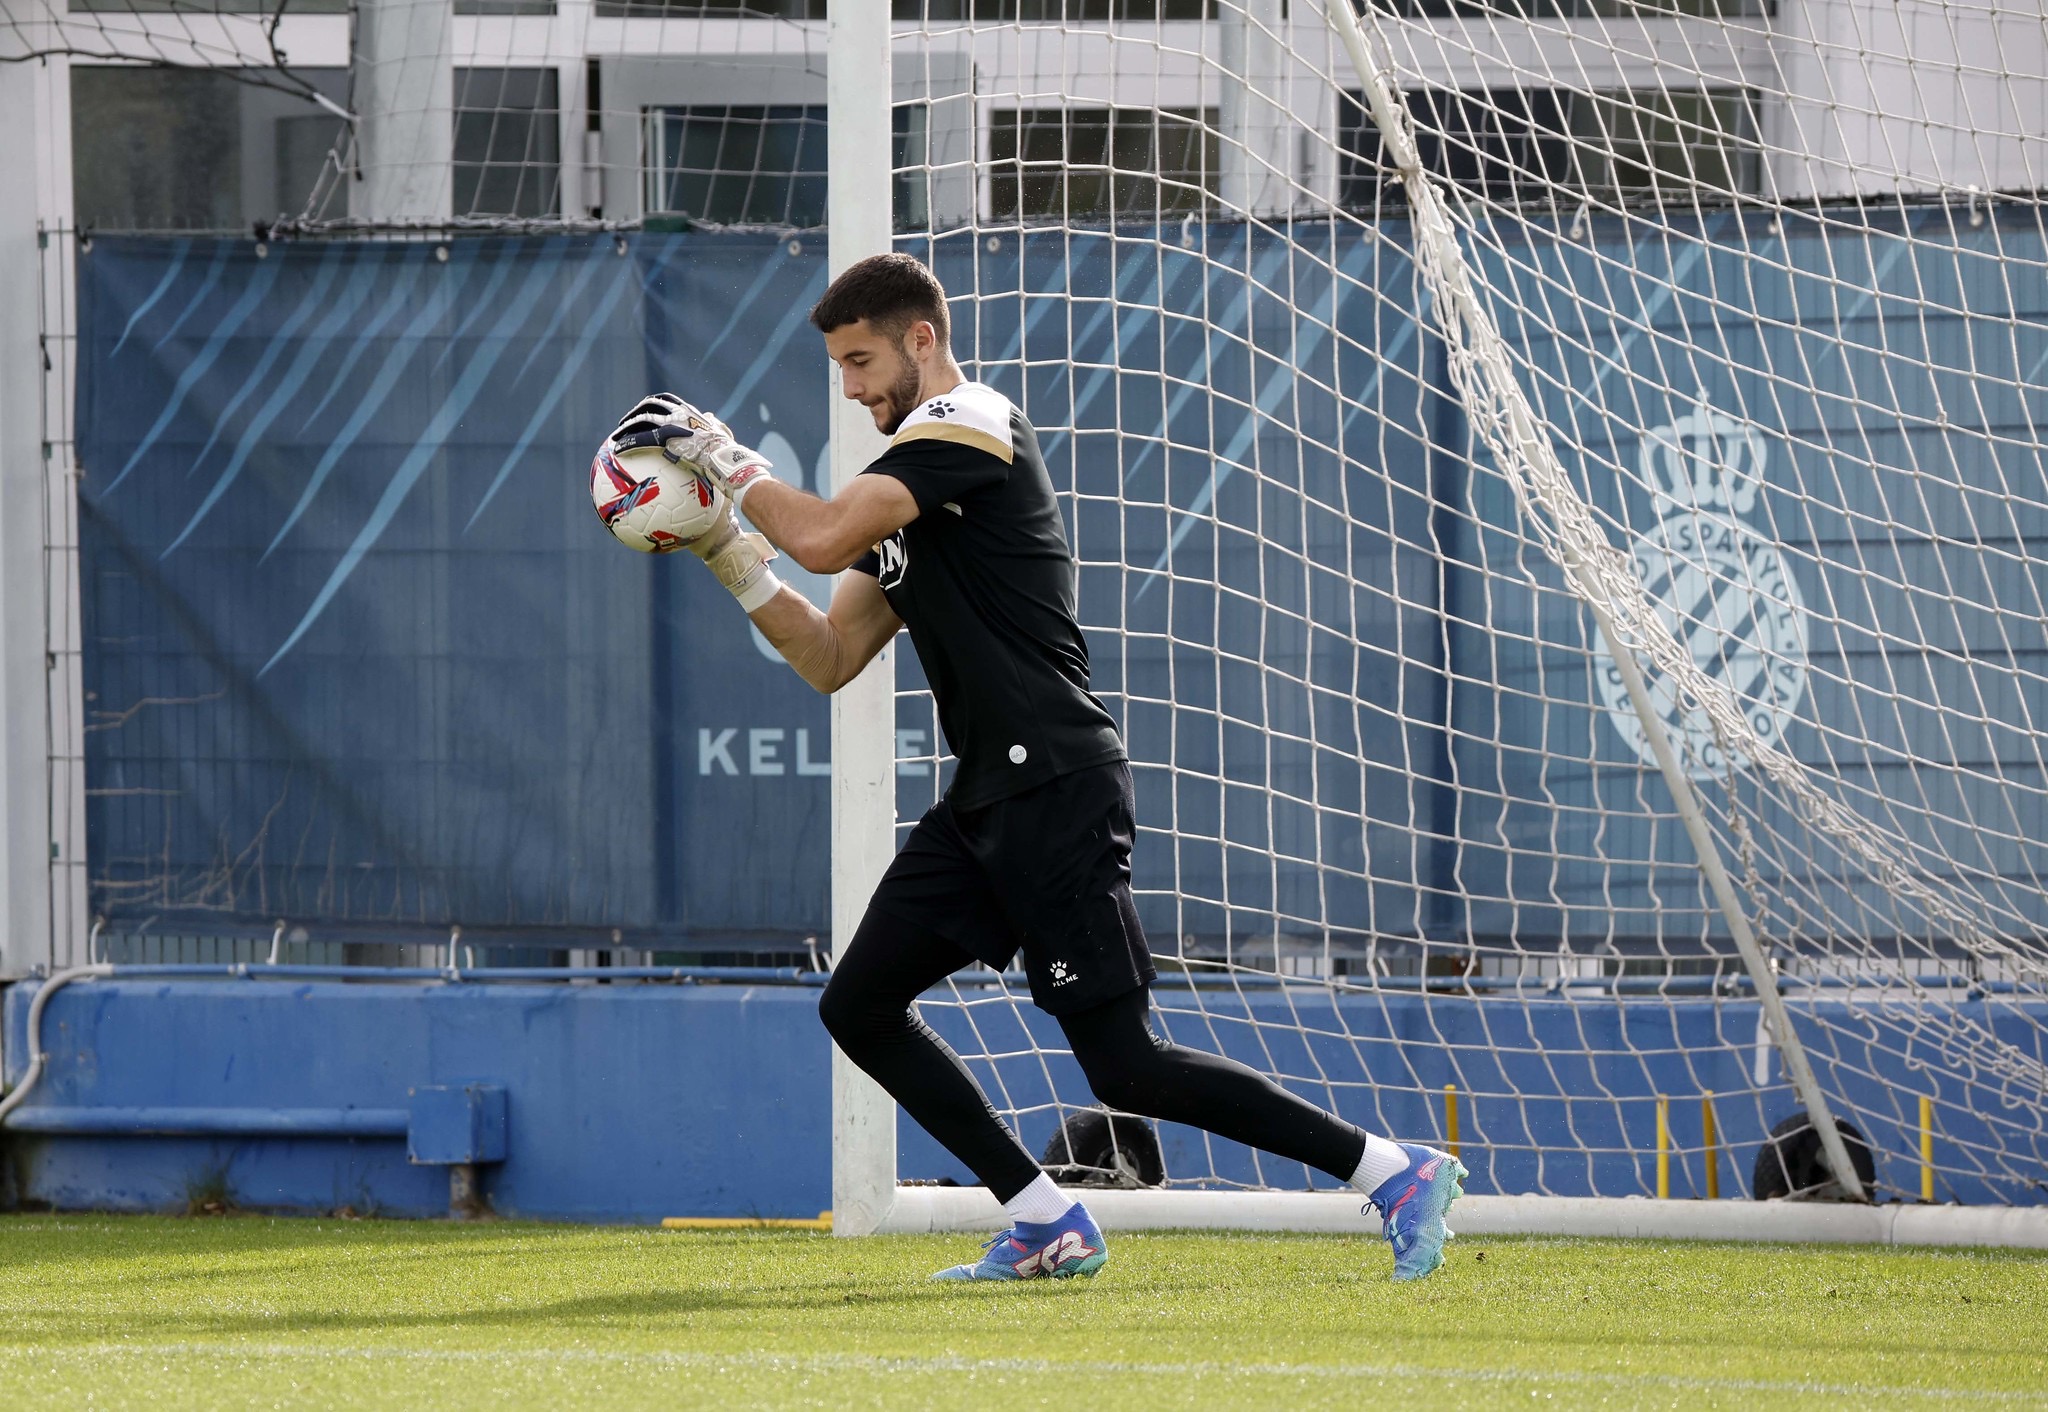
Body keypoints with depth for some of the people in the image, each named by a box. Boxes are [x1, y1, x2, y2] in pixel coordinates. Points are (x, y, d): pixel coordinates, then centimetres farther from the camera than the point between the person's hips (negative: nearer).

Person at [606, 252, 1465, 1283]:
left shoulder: (968, 425, -9)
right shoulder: (911, 481, 21)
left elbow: (824, 538, -21)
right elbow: (829, 659, 21)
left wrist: (722, 457, -6)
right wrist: (722, 548, 12)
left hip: (1058, 790, -10)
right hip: (985, 802, 10)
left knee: (1127, 1069, -13)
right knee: (859, 1007, 7)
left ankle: (1397, 1175, -8)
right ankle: (1048, 1229, 9)